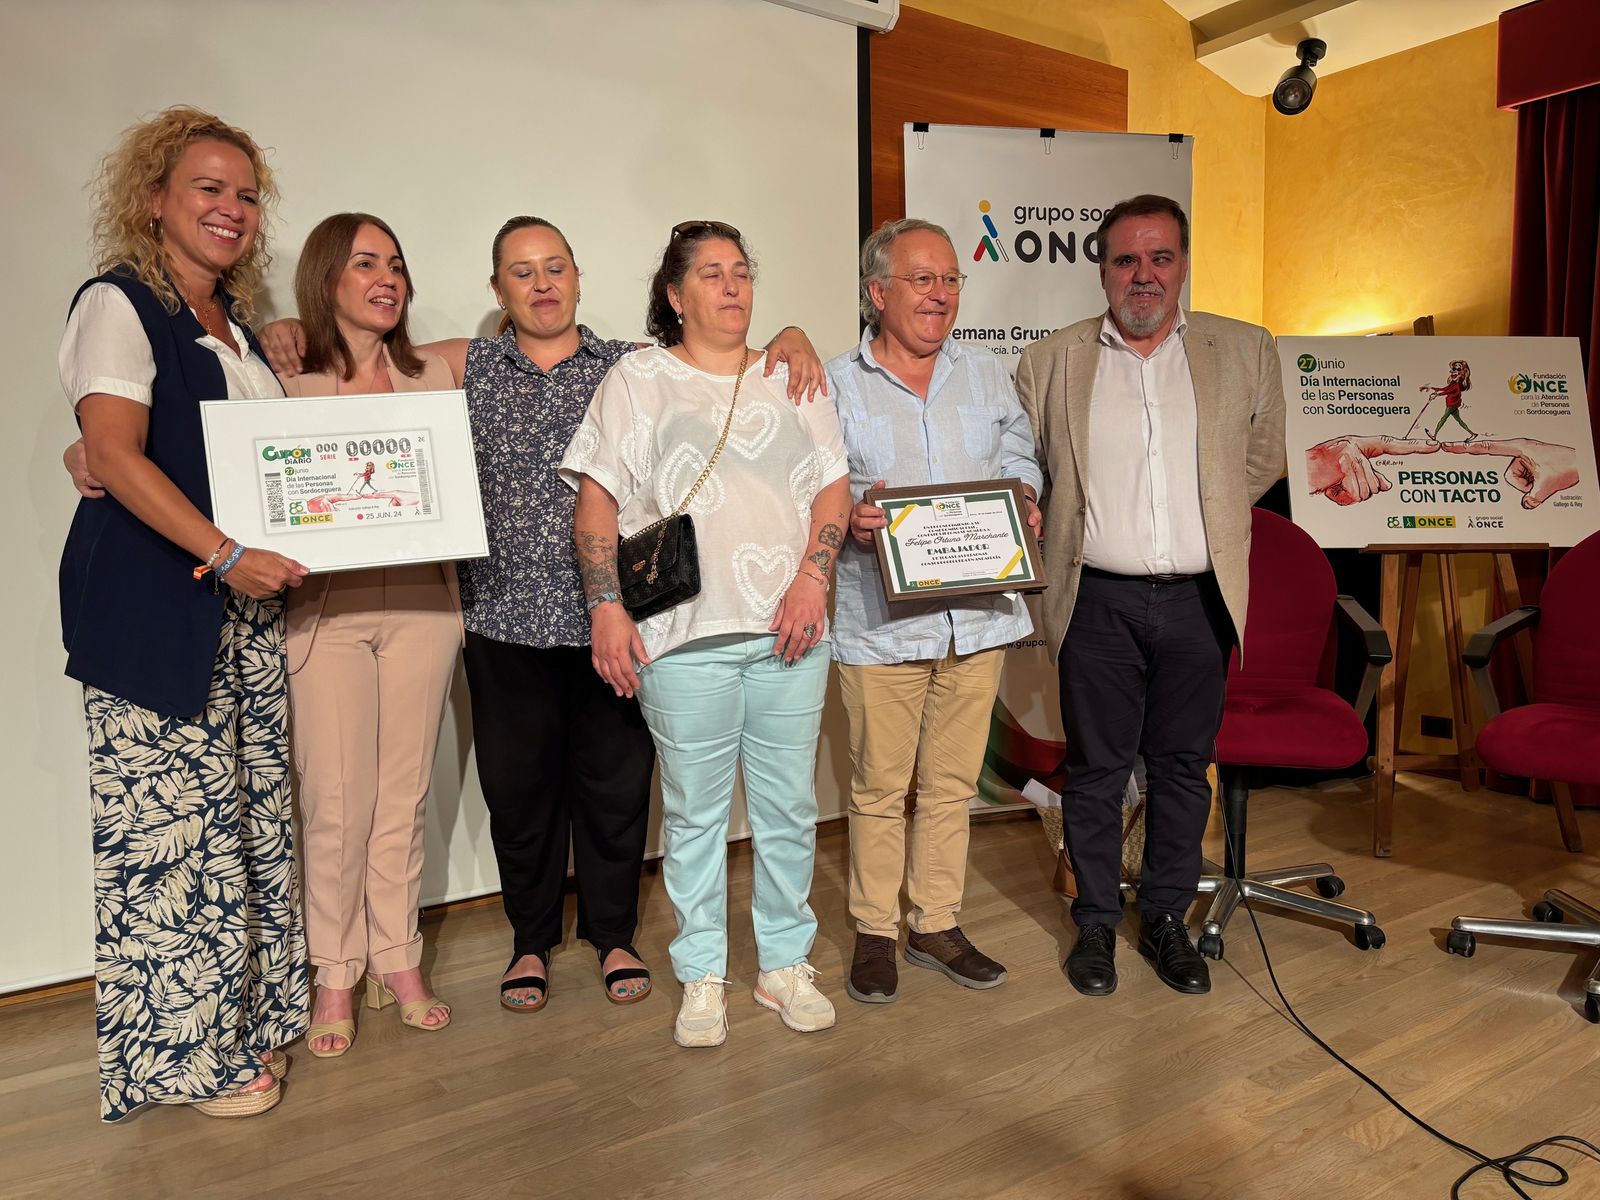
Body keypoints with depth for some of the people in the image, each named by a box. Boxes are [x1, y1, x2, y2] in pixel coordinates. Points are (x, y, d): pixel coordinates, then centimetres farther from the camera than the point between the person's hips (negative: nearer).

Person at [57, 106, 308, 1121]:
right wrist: (227, 556, -20)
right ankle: (184, 1048, 12)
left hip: (247, 598, 7)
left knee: (253, 812, 10)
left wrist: (294, 549, 5)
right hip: (155, 604, -7)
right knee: (171, 825, -2)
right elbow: (113, 453, -14)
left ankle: (248, 1010, 25)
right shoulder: (119, 303, -3)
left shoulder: (238, 325, 19)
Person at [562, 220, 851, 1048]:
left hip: (789, 633, 3)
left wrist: (812, 577, -5)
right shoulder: (637, 380, 6)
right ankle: (702, 978, 21)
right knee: (694, 812, 5)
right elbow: (597, 498, 0)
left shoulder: (790, 381, 15)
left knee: (789, 808, 9)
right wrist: (607, 607, -9)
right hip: (686, 636, -3)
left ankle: (785, 965, 25)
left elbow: (833, 486, 11)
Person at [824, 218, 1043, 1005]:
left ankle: (937, 926, 28)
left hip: (978, 612, 4)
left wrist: (1024, 500, -3)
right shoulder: (836, 385, 1)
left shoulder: (987, 377, 13)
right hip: (880, 621, -3)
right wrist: (847, 517, -20)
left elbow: (1020, 462, 18)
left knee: (953, 781, 12)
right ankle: (874, 933, 23)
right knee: (879, 786, 5)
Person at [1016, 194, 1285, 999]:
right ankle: (1095, 925, 24)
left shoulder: (1245, 352, 7)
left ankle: (1166, 919, 29)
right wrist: (1055, 540, 0)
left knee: (1183, 769, 11)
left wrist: (1208, 521, 8)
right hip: (1099, 601, -1)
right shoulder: (1049, 362, 3)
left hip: (1199, 600, 2)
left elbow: (1263, 460, 15)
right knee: (1096, 770, 7)